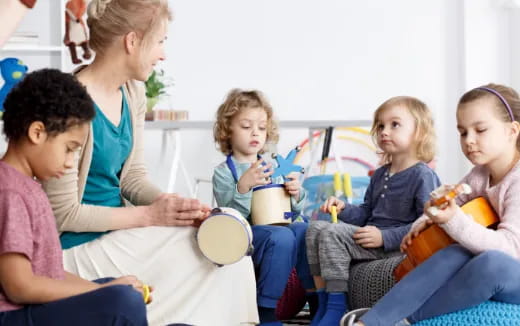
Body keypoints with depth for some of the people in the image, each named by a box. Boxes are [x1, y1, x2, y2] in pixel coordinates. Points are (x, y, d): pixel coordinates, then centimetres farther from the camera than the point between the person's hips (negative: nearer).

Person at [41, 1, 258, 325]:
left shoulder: (132, 92, 4)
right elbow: (63, 213, -19)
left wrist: (172, 204, -9)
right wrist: (149, 215, -18)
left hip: (116, 228, 8)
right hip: (81, 246, -8)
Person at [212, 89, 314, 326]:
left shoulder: (271, 168, 18)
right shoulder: (223, 172, 3)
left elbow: (293, 209, 18)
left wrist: (296, 194, -5)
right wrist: (243, 186, -26)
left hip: (277, 225, 5)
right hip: (243, 234, -5)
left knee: (305, 231, -27)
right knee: (281, 237, -34)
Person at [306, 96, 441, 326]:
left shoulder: (423, 176, -11)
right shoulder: (380, 175, 17)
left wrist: (385, 237, -23)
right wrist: (343, 210, 5)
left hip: (396, 245, -9)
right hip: (370, 238, 9)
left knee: (332, 234, -24)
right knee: (316, 228, -4)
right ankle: (323, 304, -4)